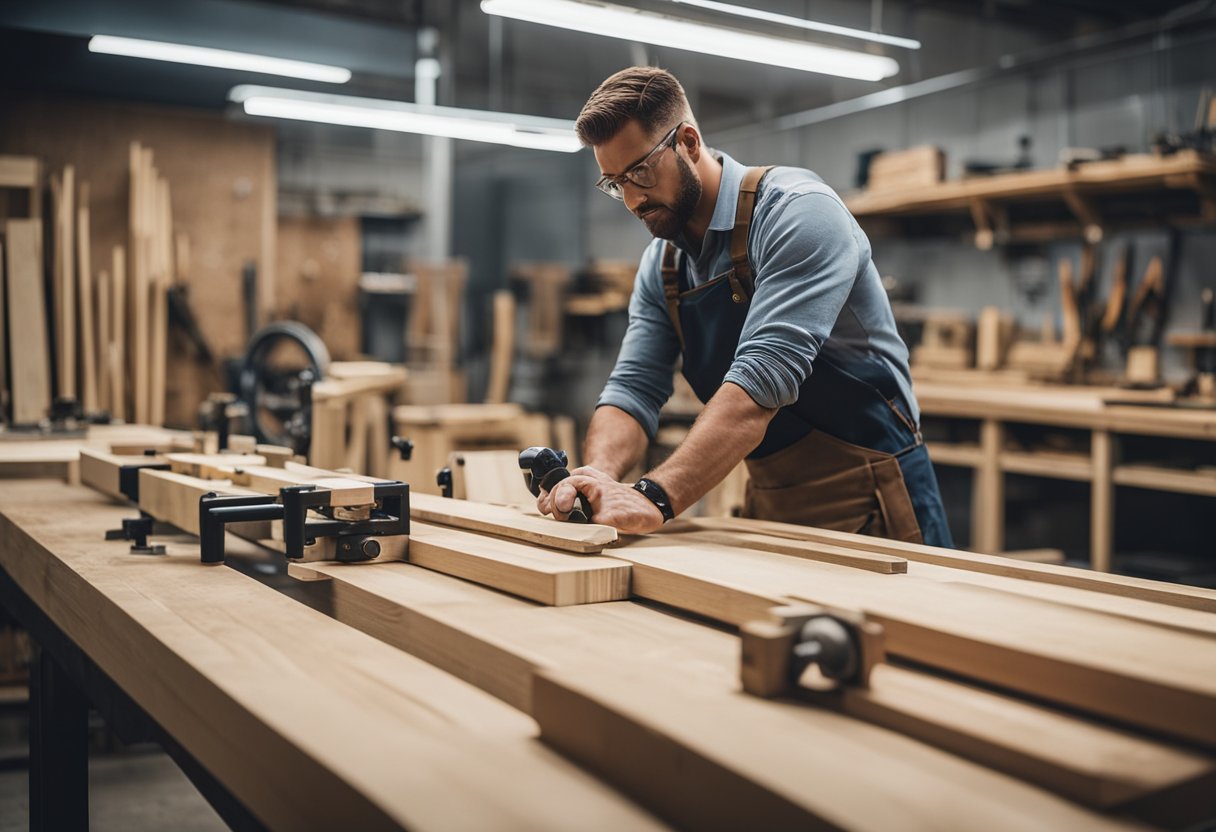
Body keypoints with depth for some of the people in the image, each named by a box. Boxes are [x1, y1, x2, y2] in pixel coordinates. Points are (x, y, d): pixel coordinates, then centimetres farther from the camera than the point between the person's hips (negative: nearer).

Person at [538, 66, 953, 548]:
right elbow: (634, 388, -2)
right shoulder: (660, 266, 4)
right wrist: (598, 475, -24)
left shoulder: (796, 210, -19)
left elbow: (763, 375, -30)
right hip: (770, 506, 6)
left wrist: (656, 496, -39)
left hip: (868, 500, -6)